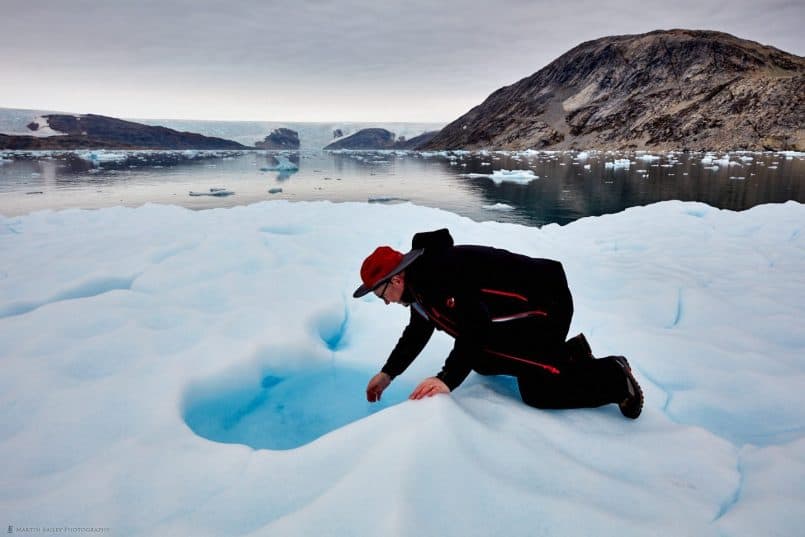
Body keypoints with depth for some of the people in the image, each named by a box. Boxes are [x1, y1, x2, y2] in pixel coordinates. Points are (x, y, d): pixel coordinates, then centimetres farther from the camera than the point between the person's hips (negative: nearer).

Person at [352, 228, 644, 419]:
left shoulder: (437, 274, -27)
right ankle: (569, 353, 17)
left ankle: (614, 376, 2)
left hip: (545, 303, -11)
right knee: (482, 361, 16)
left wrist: (447, 379, -35)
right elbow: (417, 332, 19)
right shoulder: (419, 283, 7)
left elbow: (475, 328, -34)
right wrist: (388, 373, 18)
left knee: (539, 392, -17)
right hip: (521, 309, 11)